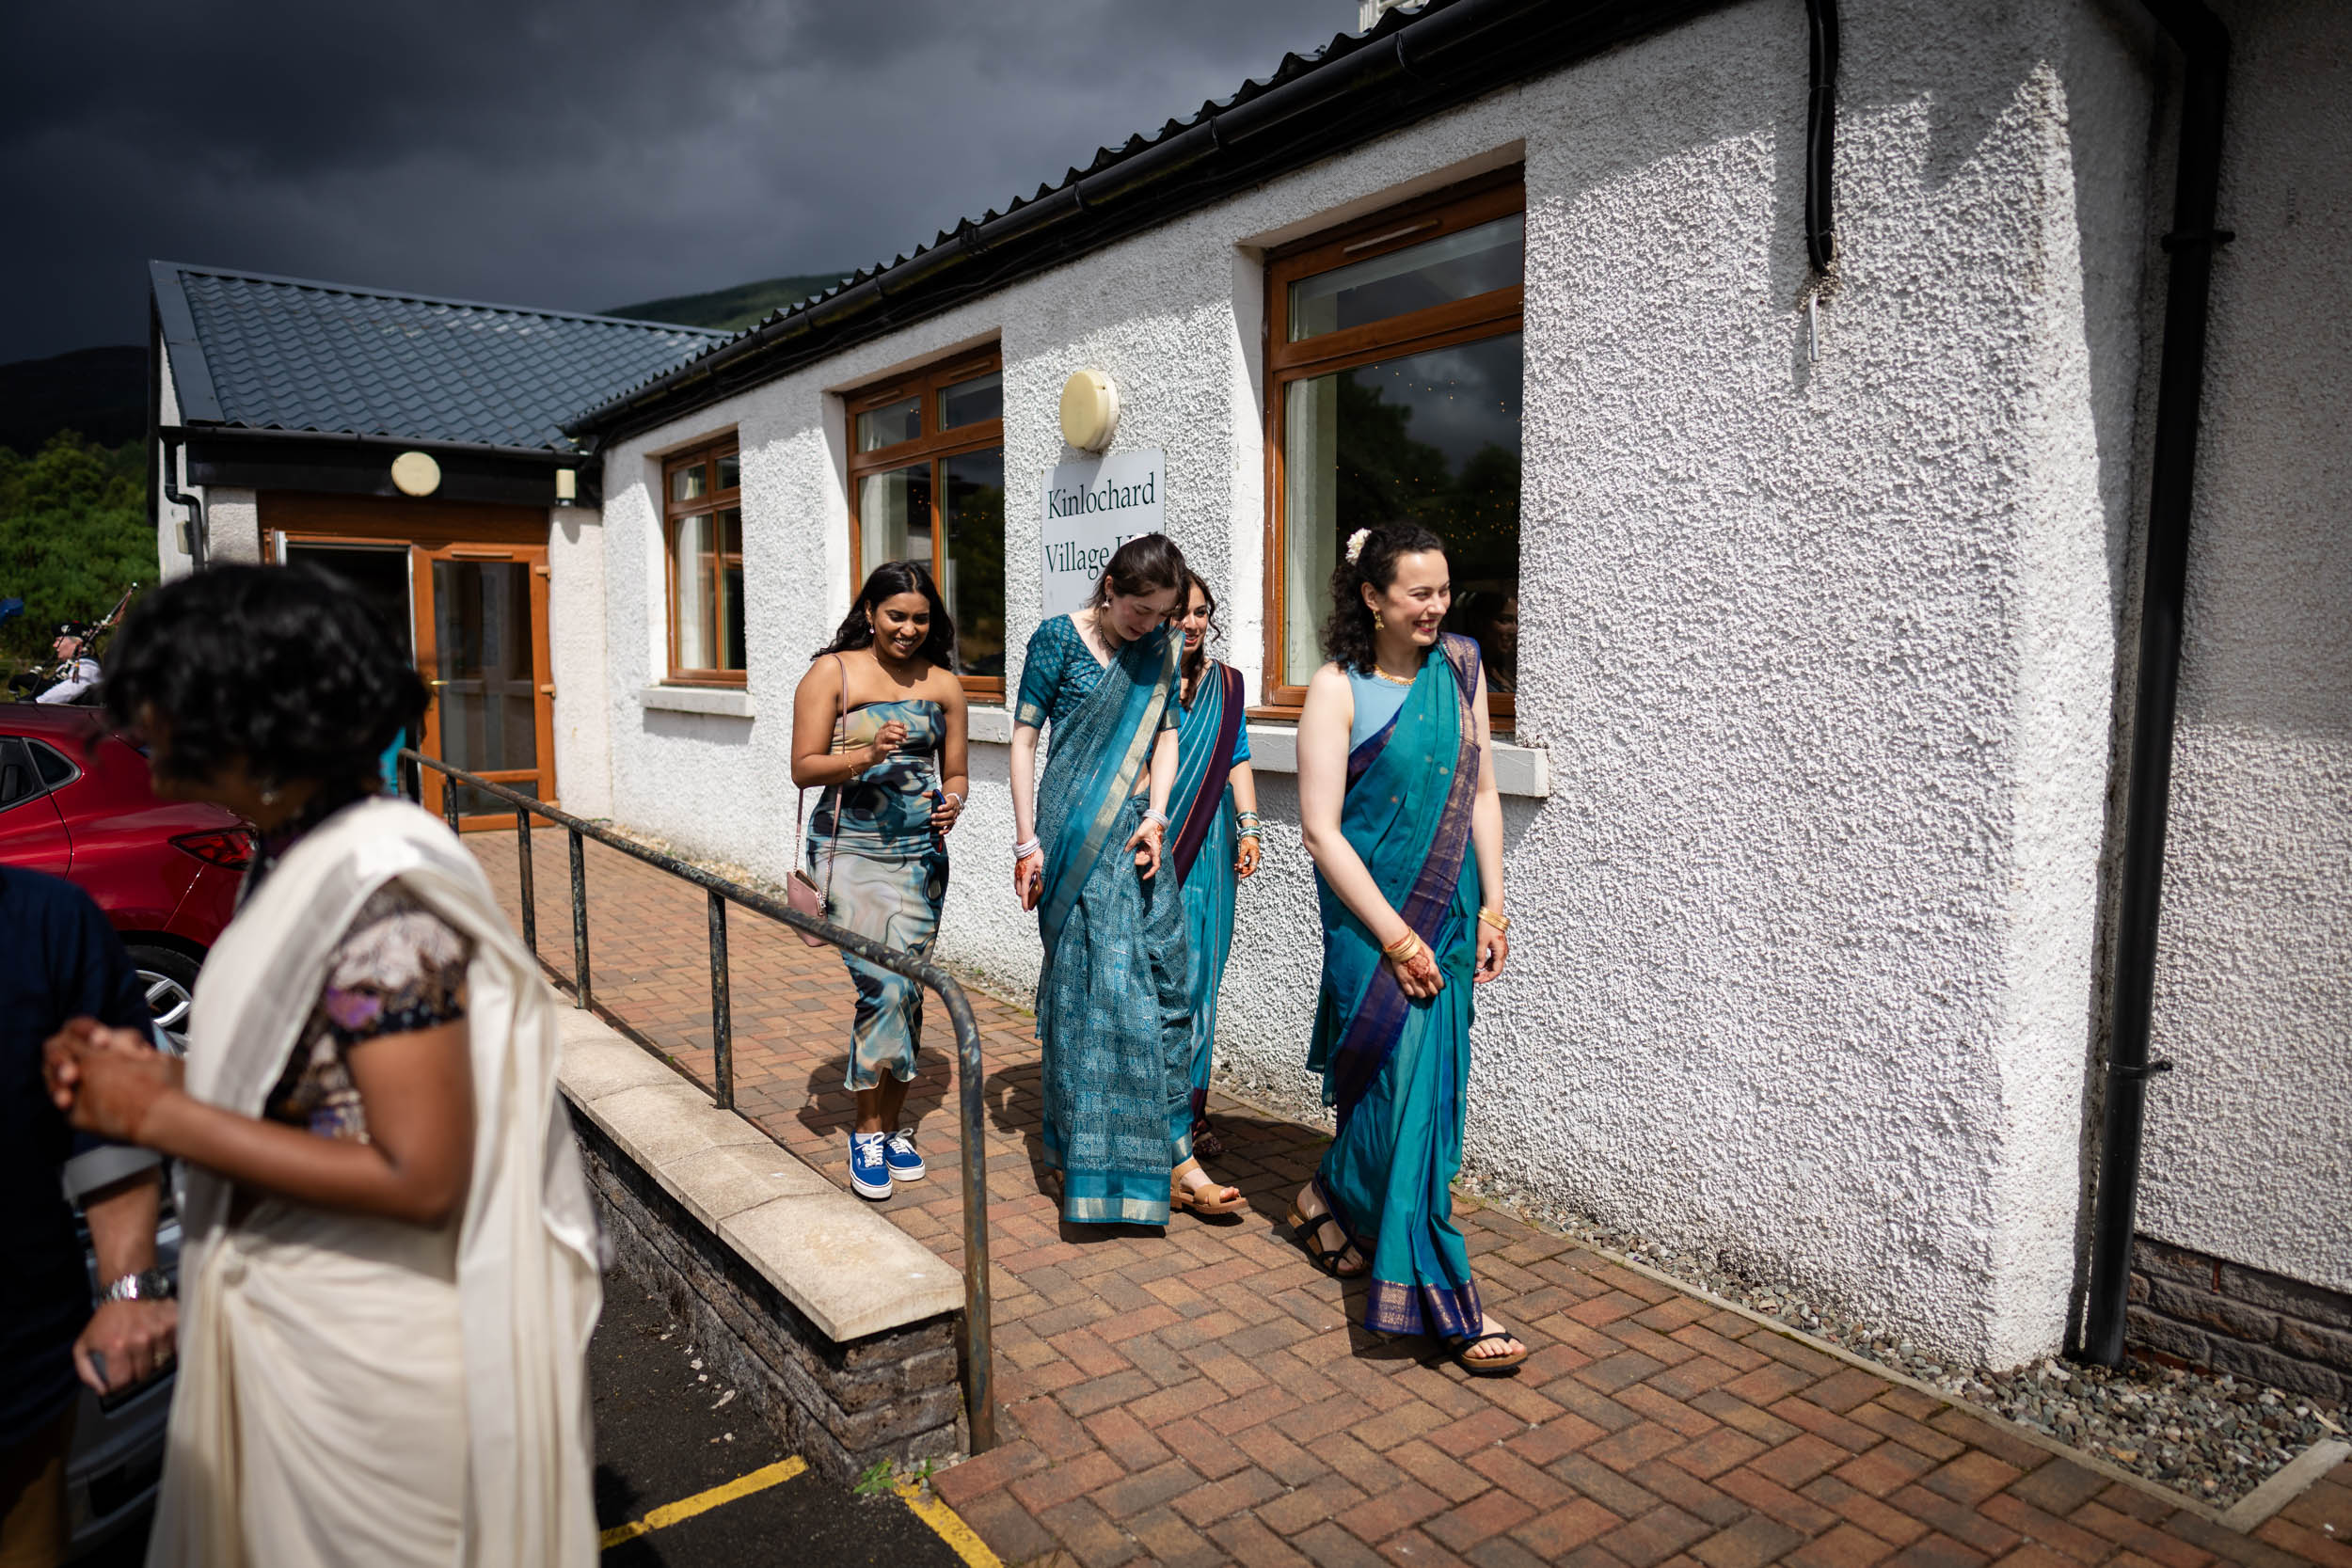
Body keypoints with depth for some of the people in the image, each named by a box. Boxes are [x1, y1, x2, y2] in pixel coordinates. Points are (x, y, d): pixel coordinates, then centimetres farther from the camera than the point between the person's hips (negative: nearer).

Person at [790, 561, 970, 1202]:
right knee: (884, 985, -13)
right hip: (852, 852, -4)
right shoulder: (831, 673, -1)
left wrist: (952, 804, -8)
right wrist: (868, 756, -22)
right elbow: (804, 768, -5)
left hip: (921, 854, 4)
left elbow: (956, 772, 14)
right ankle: (870, 1130, 4)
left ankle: (891, 1123, 22)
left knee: (905, 990, 6)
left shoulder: (942, 684, 9)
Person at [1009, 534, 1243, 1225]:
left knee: (1165, 977, 2)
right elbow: (1024, 739, -4)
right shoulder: (1058, 639, -5)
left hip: (1136, 829, 5)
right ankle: (1084, 1159, 13)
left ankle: (1168, 1154, 12)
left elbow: (1165, 735, 11)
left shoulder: (1161, 647, 8)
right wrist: (1028, 842, -8)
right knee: (1088, 984, -2)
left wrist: (1156, 816, -4)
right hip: (1077, 834, -4)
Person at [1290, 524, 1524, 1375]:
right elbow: (1322, 831, -13)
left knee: (1428, 1079, 12)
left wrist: (1491, 906, 2)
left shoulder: (1460, 669, 6)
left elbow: (1480, 792, 9)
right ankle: (1443, 1300, 3)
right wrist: (1394, 935, -15)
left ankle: (1333, 1200, 38)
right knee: (1405, 1085, -7)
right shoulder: (1338, 689, -9)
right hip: (1371, 918, -5)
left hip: (1449, 913, 5)